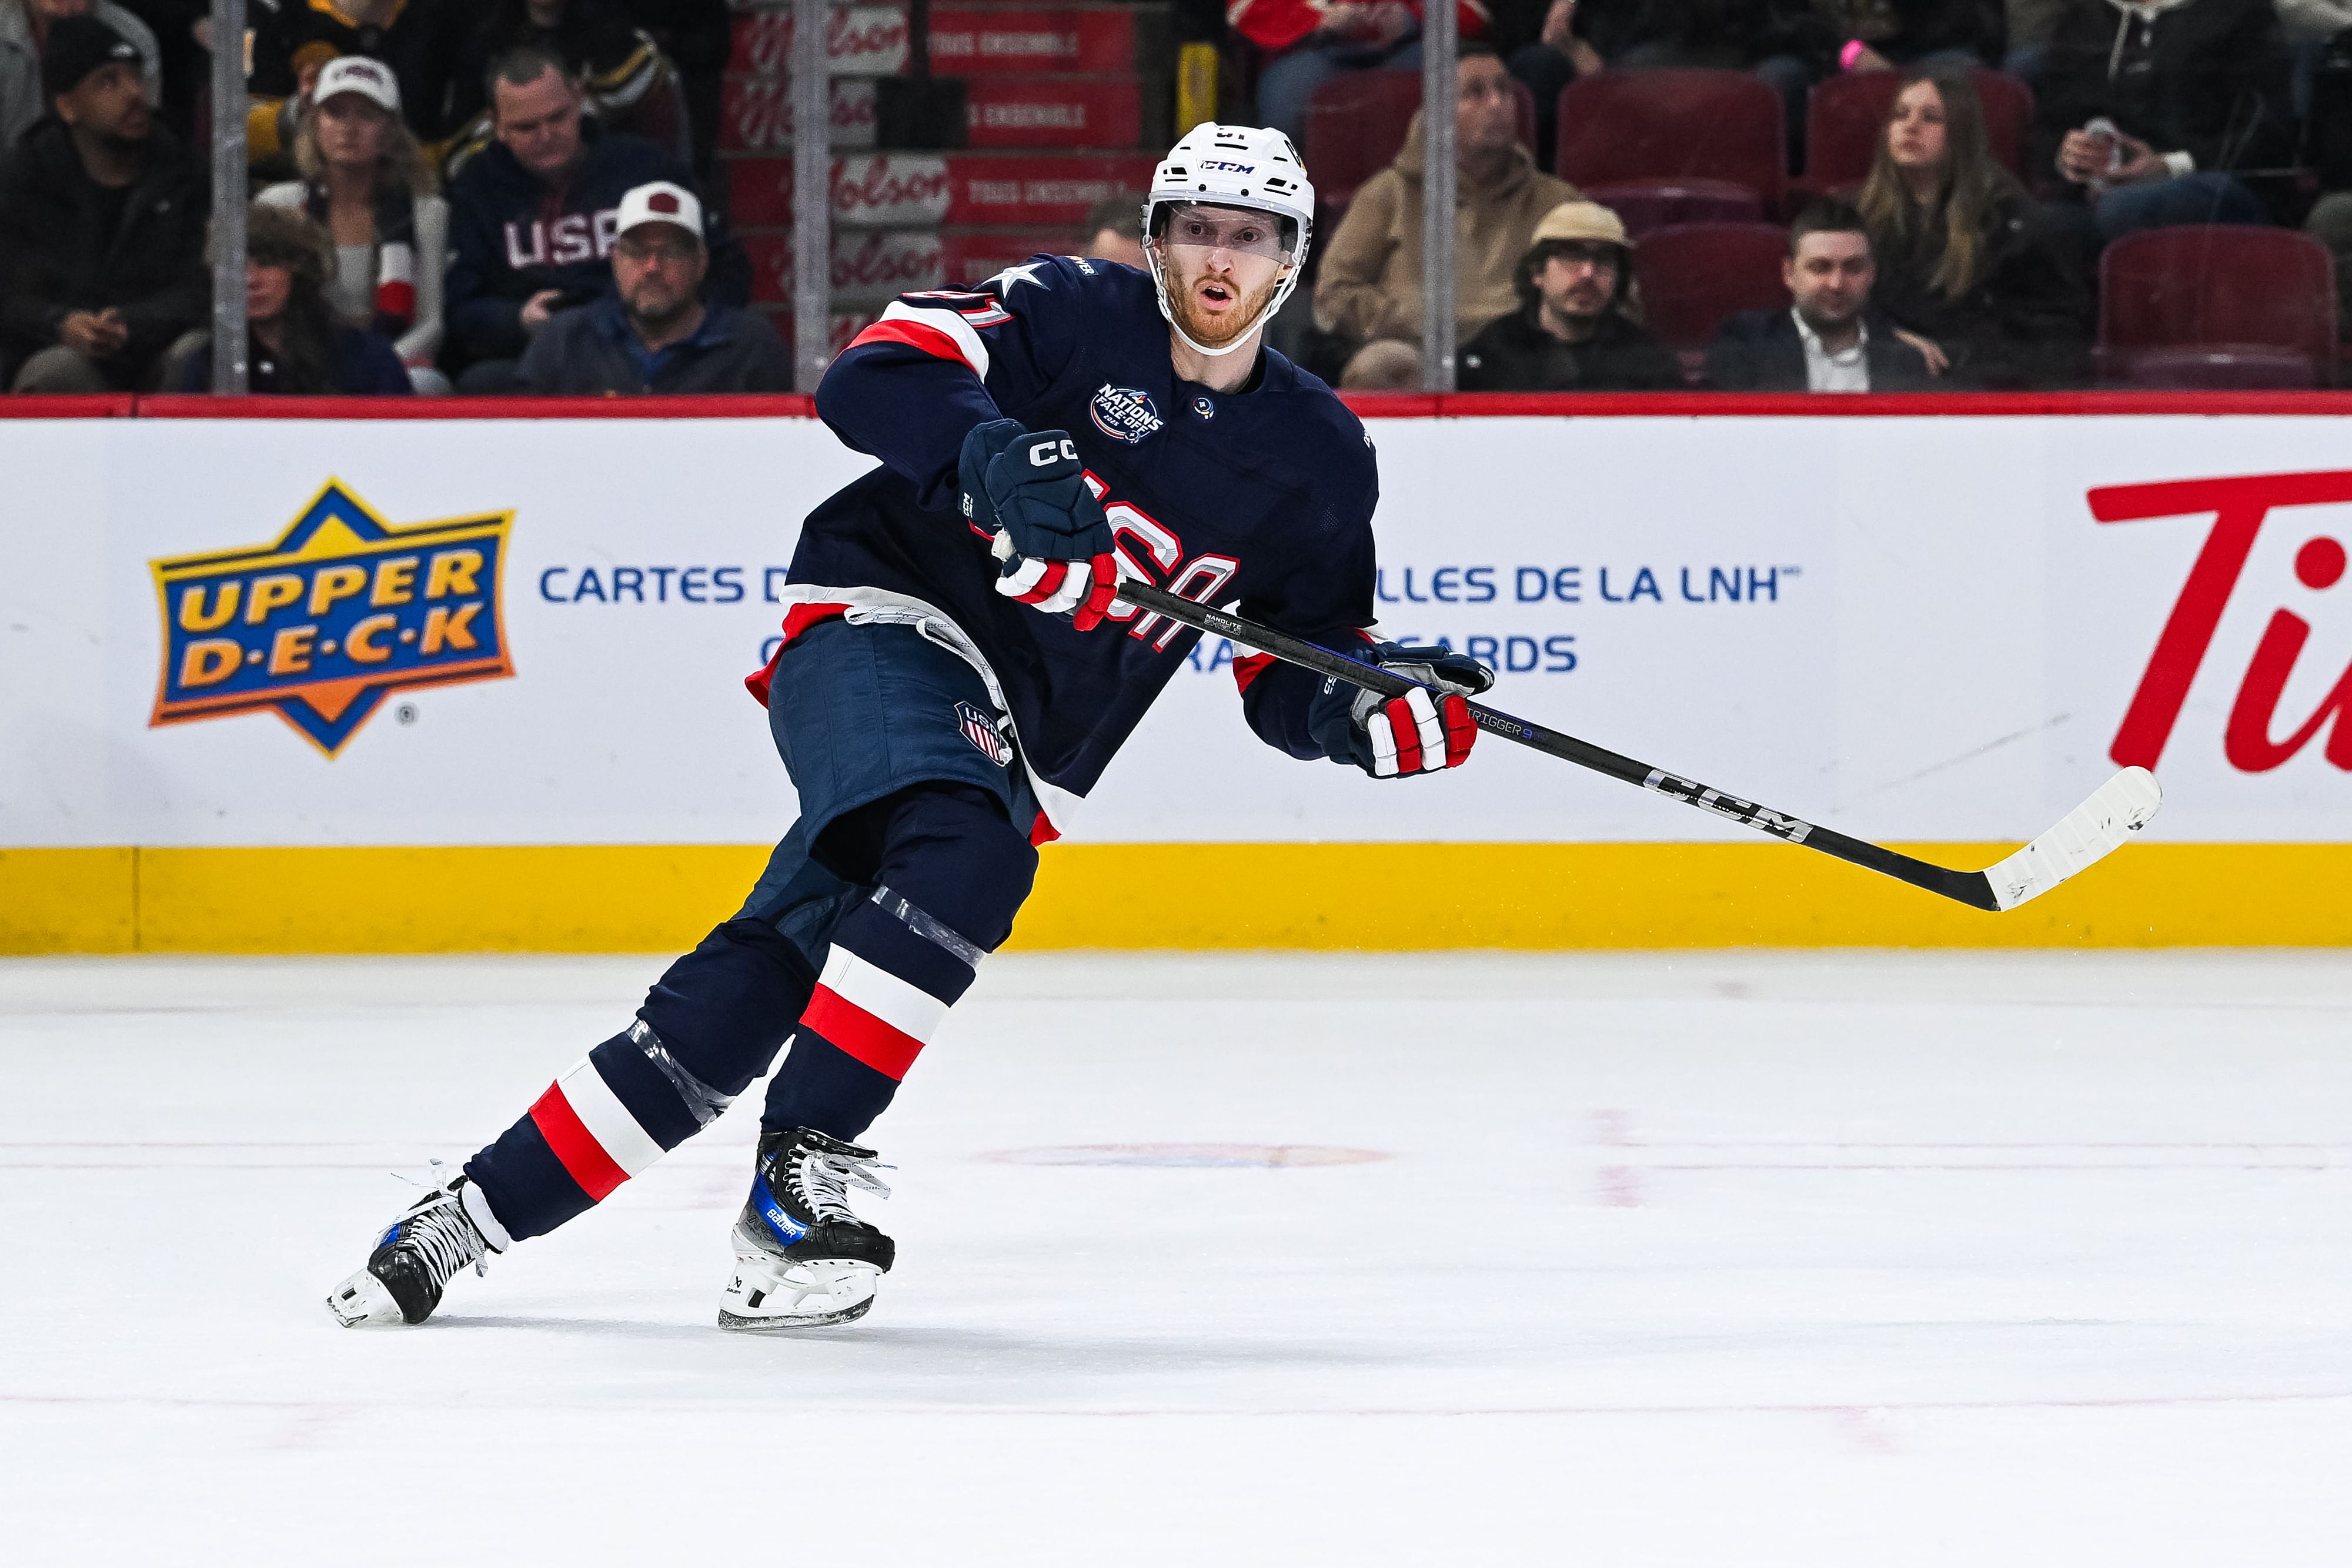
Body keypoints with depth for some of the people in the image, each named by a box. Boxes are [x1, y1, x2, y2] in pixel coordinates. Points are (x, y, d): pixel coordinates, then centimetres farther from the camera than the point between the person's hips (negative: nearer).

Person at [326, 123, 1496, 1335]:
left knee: (738, 1003, -6)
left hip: (1015, 742, 4)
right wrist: (994, 453, -35)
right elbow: (871, 379, -18)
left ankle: (471, 1213, 2)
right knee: (966, 856, -36)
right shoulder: (1075, 315, -6)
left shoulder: (1319, 457, 7)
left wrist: (1385, 705, -13)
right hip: (884, 620, -4)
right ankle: (800, 1167, -28)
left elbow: (1296, 685, 9)